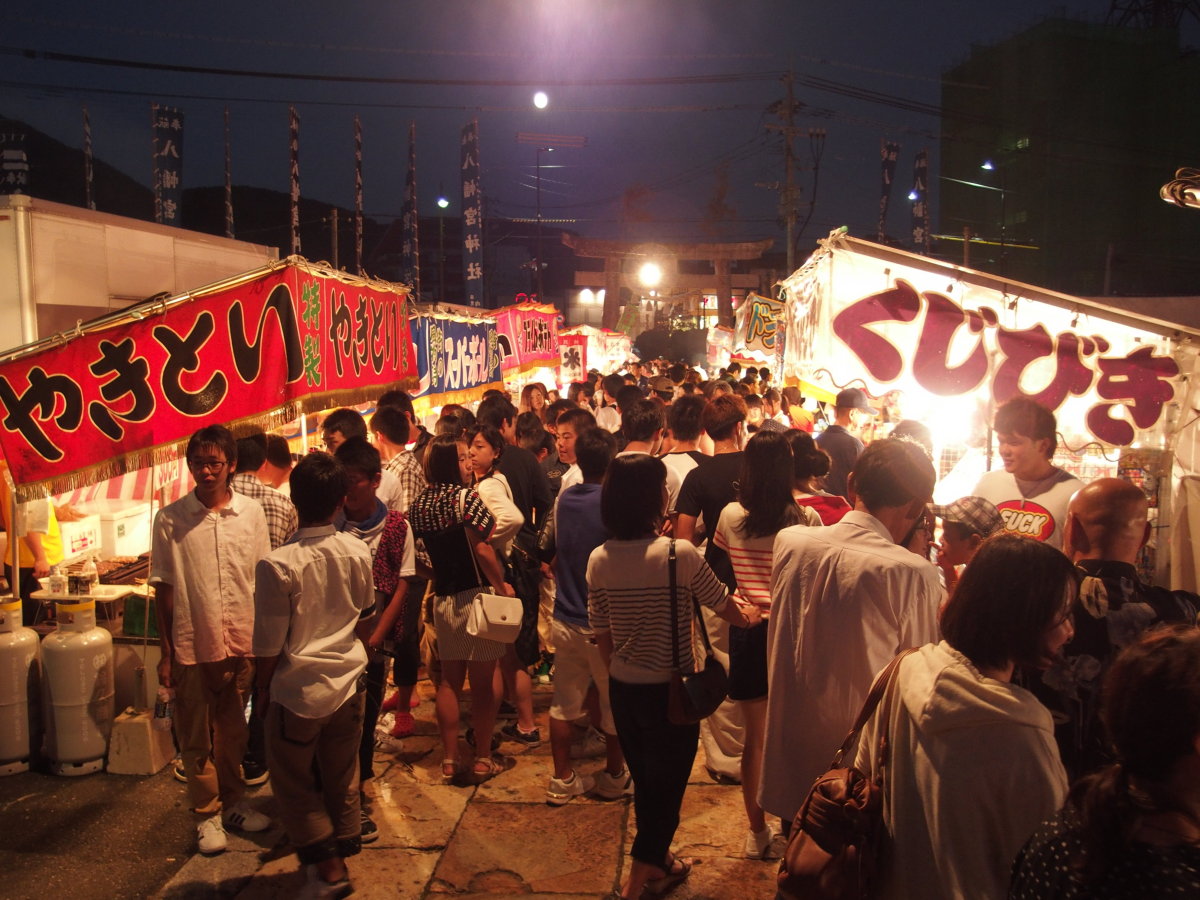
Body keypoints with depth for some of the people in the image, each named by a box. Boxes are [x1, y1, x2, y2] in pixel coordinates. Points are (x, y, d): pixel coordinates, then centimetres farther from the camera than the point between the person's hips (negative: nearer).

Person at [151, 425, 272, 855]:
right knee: (196, 737, 11)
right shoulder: (170, 519, -7)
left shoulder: (251, 513, -3)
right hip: (192, 646, -1)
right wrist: (166, 652, -2)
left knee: (233, 731, 17)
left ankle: (233, 802, 35)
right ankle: (208, 814, 27)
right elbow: (164, 588, -3)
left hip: (241, 643, 2)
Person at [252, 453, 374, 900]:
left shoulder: (277, 564, -22)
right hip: (349, 682, 4)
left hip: (299, 690, -4)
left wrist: (262, 689, 3)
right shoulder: (358, 552, -10)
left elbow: (269, 646, -14)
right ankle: (341, 856, 35)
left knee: (295, 786, 16)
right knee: (342, 779, 20)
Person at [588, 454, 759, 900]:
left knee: (645, 782, 23)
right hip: (669, 691, -5)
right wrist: (748, 616, 18)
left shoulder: (599, 559, -8)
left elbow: (602, 635, 1)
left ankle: (658, 863, 44)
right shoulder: (679, 554, -21)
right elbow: (725, 607, -5)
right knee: (666, 786, 14)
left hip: (622, 690, 5)